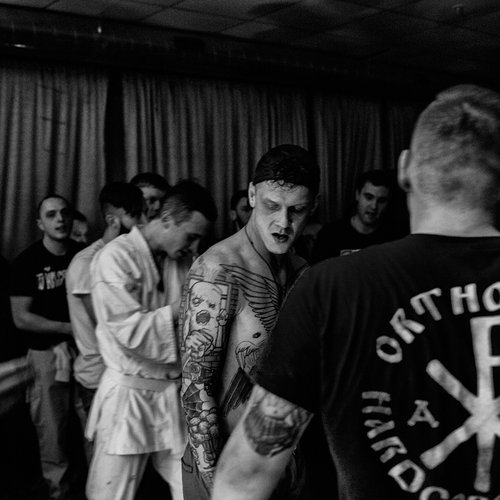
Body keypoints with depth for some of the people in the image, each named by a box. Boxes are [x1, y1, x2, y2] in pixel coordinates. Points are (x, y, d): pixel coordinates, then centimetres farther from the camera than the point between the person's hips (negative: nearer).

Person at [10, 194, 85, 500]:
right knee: (54, 427, 1)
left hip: (85, 348, 2)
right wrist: (69, 329, -12)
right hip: (47, 351, -2)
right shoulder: (28, 262, -4)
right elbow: (21, 318, -6)